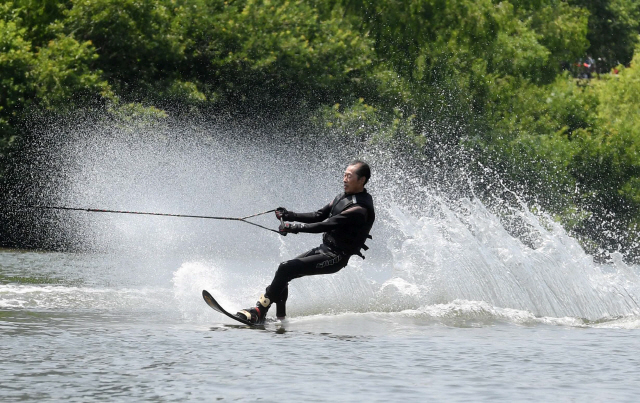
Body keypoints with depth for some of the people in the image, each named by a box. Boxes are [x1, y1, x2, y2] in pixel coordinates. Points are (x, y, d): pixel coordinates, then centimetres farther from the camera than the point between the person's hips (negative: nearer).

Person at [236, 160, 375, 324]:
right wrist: (288, 215, 5)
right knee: (283, 273, 2)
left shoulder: (360, 209, -20)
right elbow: (319, 216, 16)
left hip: (334, 258, -9)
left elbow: (326, 225, -25)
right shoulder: (343, 197, 11)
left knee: (286, 269, -19)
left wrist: (295, 227, -25)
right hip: (324, 249, 9)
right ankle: (280, 317, 9)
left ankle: (260, 311, -14)